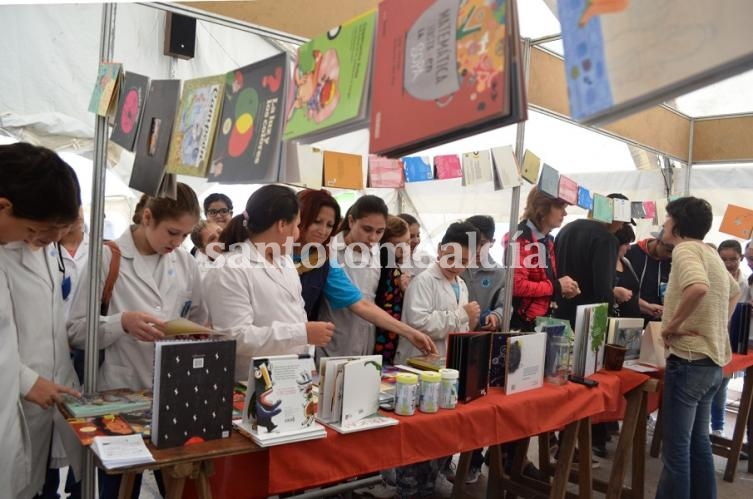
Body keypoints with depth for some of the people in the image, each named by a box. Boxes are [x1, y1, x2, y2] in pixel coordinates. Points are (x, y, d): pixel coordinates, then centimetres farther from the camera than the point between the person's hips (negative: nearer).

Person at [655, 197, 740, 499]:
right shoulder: (710, 253, 15)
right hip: (712, 360, 9)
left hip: (689, 360, -9)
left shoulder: (685, 249, -13)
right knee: (698, 442, 18)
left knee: (676, 448, -2)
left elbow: (698, 288, -33)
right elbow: (734, 291, 32)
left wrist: (672, 325, -21)